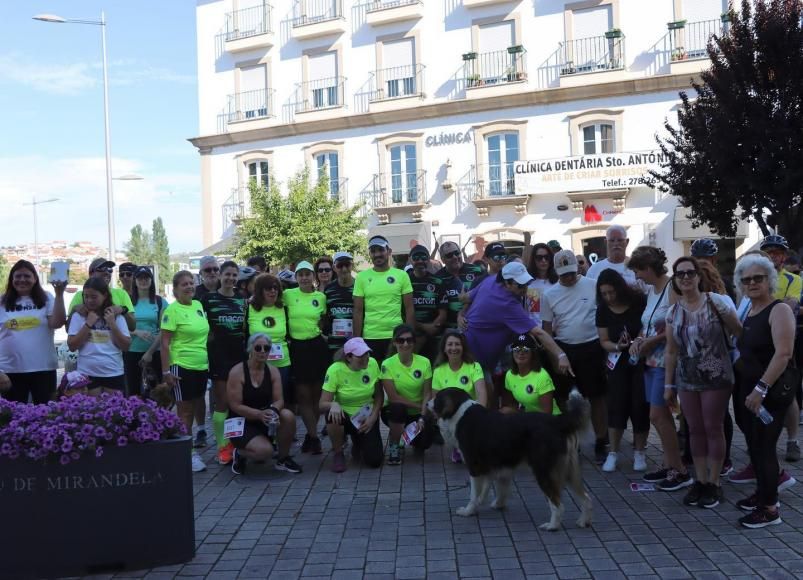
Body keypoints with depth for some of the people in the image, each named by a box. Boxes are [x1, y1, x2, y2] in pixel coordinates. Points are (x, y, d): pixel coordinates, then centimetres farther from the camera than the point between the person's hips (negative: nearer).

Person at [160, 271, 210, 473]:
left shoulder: (198, 305, 8)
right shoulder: (172, 310, -11)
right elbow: (164, 343, -12)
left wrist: (209, 361, 17)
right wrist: (166, 371, -15)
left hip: (202, 366, 7)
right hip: (182, 367, -7)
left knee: (194, 409, 13)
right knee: (185, 411, 1)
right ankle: (189, 453, 8)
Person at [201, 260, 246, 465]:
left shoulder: (242, 299, 10)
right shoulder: (208, 298, -1)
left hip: (240, 355, 4)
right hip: (219, 355, -3)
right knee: (222, 403, -1)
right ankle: (223, 446, 5)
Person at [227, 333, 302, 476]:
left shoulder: (273, 371, -1)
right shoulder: (237, 372, -15)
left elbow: (279, 400, -5)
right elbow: (235, 406, -18)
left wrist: (273, 411, -30)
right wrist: (259, 414, -31)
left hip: (265, 419, 5)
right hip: (241, 423, -5)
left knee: (288, 416, -26)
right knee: (265, 451, -31)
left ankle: (283, 459, -4)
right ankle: (239, 454, 5)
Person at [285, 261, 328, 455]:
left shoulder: (321, 297, 4)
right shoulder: (288, 295, -1)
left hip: (317, 346, 1)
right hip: (296, 347, -1)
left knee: (317, 393, 7)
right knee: (303, 395, 1)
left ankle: (310, 434, 22)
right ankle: (314, 437, 11)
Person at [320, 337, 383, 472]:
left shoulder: (372, 363, -12)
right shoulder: (335, 370, -21)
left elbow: (379, 395, 1)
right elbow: (322, 404, -20)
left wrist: (373, 417, -11)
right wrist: (333, 404, -42)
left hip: (367, 418, 2)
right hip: (344, 415, -2)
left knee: (374, 461, -12)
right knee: (333, 416, -38)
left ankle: (358, 442, 25)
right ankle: (338, 454, -8)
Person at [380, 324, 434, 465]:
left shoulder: (424, 362, -8)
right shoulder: (388, 364, -14)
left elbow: (427, 393, -7)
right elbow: (393, 397, -16)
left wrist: (422, 417, -19)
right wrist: (418, 405, -17)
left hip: (418, 412, 2)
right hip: (395, 411, -2)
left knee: (424, 443, -21)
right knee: (397, 408, -37)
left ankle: (413, 436, 20)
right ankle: (393, 446, -8)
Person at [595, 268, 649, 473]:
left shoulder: (639, 302, -14)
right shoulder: (603, 310, -4)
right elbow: (604, 341, 1)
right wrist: (616, 347, -20)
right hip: (618, 362, 2)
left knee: (640, 406, -1)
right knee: (616, 405, -1)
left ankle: (639, 452, 14)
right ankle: (613, 453, 8)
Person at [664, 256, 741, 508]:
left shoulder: (716, 302, -8)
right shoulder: (672, 312, 3)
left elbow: (740, 332, -3)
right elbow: (671, 351, 8)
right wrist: (669, 385, 8)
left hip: (716, 378, -4)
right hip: (687, 380, 4)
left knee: (713, 429, 3)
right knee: (695, 430, 9)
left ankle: (714, 483, 15)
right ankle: (701, 481, 21)